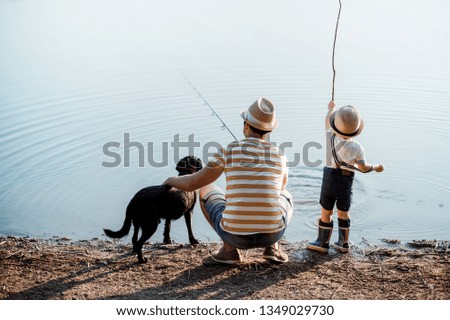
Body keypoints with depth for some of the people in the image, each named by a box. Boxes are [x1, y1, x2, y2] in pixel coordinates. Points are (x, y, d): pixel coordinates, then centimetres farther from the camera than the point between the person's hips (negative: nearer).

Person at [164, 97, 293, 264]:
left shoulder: (229, 150, -2)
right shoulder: (280, 155, 6)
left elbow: (192, 183, 5)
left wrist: (171, 180, 27)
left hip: (235, 234, -2)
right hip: (272, 234, 2)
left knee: (206, 190, 27)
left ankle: (230, 249, 15)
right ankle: (272, 247, 14)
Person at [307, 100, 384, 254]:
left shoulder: (331, 135, -15)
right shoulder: (356, 148, -18)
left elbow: (328, 120, 8)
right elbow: (363, 168, -6)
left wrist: (331, 108, 27)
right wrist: (376, 167, 14)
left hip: (330, 177, 0)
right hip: (346, 181, 0)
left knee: (326, 211, 10)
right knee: (343, 212, 16)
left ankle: (323, 243, 18)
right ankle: (343, 243, 25)